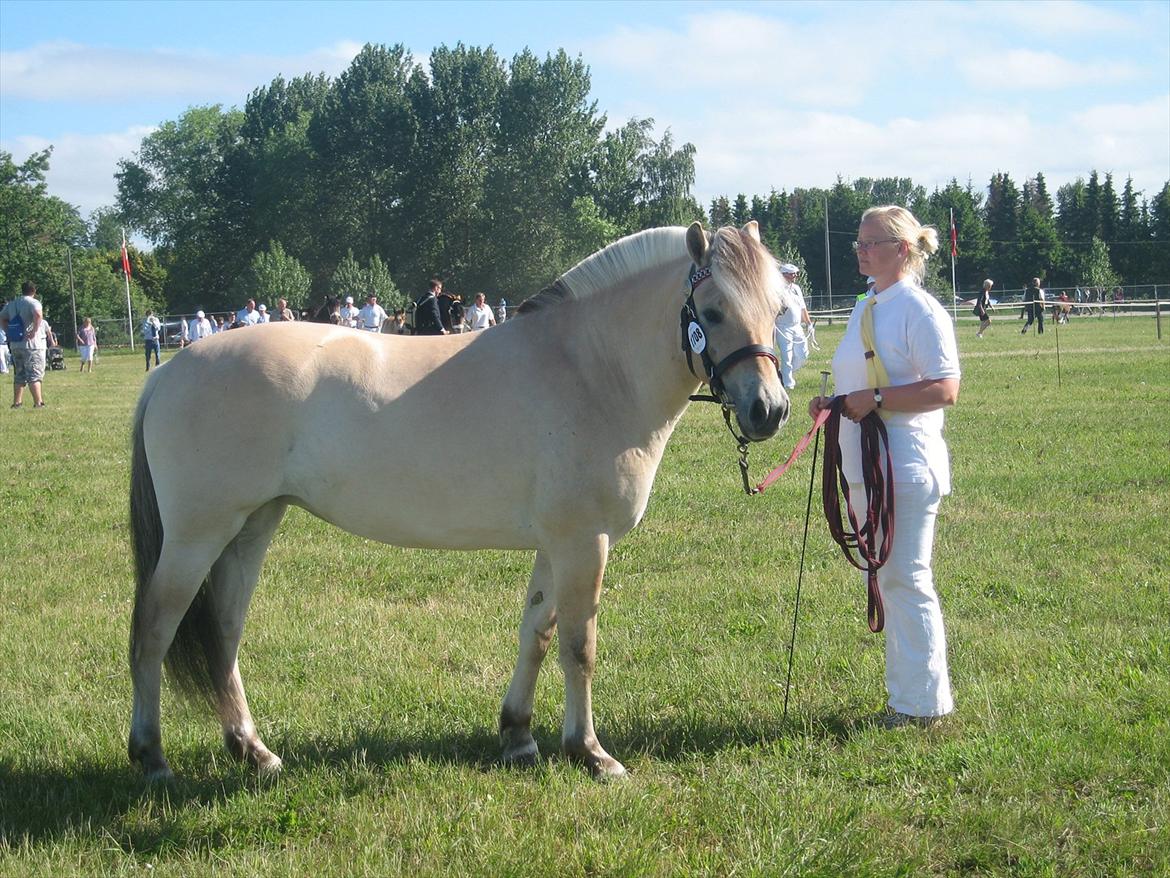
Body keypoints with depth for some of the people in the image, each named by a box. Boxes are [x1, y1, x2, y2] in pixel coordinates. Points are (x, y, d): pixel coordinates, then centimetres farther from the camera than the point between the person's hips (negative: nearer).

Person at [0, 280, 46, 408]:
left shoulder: (11, 304, 13)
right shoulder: (33, 302, -9)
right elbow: (38, 315, -28)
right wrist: (34, 331, -20)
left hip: (15, 345, 6)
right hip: (31, 345, -6)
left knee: (19, 375, 15)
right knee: (35, 375, -4)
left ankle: (17, 402, 16)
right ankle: (38, 403, -9)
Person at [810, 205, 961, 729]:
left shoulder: (919, 310, -12)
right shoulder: (865, 310, 15)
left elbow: (945, 390, -20)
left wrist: (874, 399, -24)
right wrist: (833, 404, 7)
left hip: (906, 466, -10)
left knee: (905, 579, -5)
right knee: (882, 580, 15)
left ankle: (923, 702, 3)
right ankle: (903, 691, 26)